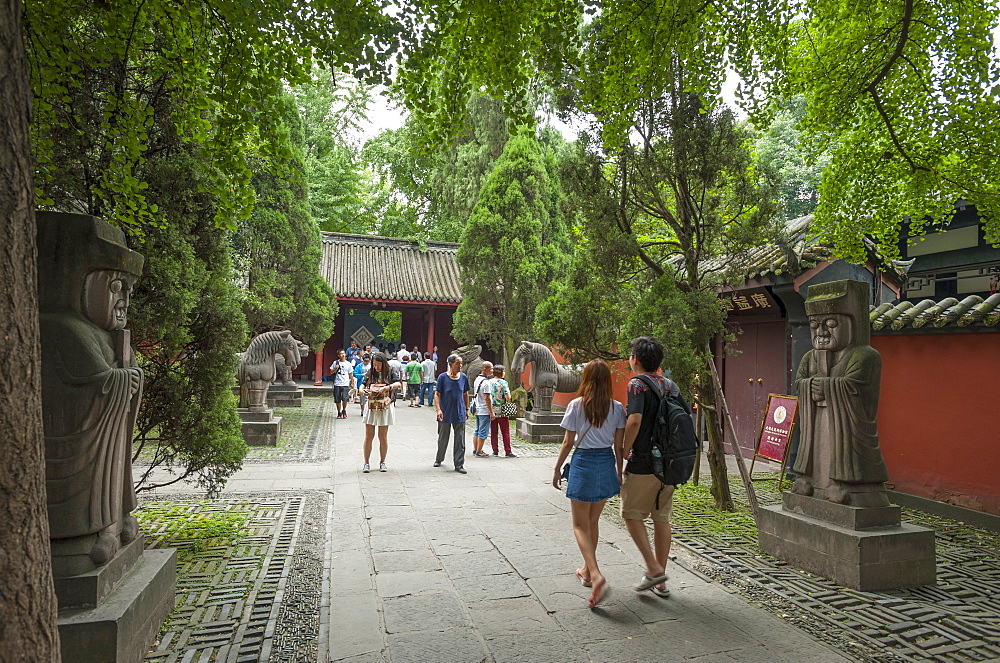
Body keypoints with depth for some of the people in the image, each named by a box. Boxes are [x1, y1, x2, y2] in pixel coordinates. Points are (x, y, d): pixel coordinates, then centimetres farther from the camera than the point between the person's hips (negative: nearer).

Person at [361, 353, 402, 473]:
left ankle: (382, 462, 17)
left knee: (383, 437, 4)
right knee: (369, 436, 2)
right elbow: (363, 385, 10)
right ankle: (366, 463, 10)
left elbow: (399, 384, -15)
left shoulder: (391, 371, -2)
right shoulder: (370, 372, 7)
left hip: (385, 407, -2)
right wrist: (363, 390, -13)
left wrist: (386, 388, -29)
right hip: (371, 407, 2)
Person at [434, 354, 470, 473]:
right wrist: (438, 409, -17)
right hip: (445, 414, -2)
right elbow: (437, 395, -6)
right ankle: (439, 459, 34)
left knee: (460, 441, 0)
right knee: (443, 439, 13)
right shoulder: (442, 377, -6)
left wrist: (467, 409, 14)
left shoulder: (463, 377, 4)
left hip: (460, 414, 2)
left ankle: (459, 465, 5)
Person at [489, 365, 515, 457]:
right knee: (505, 432, 3)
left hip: (491, 410, 4)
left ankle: (495, 451, 14)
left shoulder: (489, 382, 3)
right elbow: (508, 397, -16)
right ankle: (508, 451, 4)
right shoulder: (503, 383, -10)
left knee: (493, 432, 10)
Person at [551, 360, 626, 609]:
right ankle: (587, 569, 33)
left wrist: (557, 468, 7)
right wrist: (620, 474, 11)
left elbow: (568, 442, -5)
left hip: (583, 462, -4)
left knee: (581, 526, 3)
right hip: (606, 463, 4)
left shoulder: (576, 406, -8)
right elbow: (619, 446, 1)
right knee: (593, 522, 20)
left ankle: (596, 575, -15)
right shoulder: (617, 408, -1)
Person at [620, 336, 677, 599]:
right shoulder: (670, 385, 9)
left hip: (643, 463, -7)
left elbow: (635, 420, -25)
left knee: (632, 514, 9)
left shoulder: (638, 384, -13)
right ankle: (661, 582, 20)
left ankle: (653, 568, 1)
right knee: (662, 518, 13)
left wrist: (623, 454, -14)